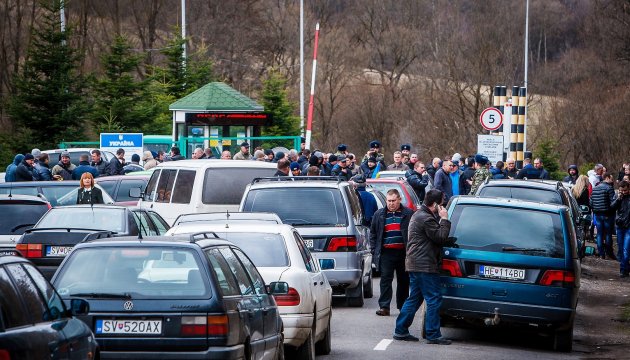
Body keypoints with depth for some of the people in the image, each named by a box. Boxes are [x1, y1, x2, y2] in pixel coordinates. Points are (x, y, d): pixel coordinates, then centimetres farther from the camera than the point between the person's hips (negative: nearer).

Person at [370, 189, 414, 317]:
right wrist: (374, 250, 4)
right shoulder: (379, 214, 9)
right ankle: (384, 307, -7)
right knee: (385, 279, -5)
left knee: (404, 280, 9)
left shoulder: (408, 214, 3)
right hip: (386, 252, 0)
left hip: (403, 252, 0)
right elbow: (373, 233, 13)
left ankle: (403, 306, 20)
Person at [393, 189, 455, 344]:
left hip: (415, 265, 11)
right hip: (424, 265, -11)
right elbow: (440, 238, -16)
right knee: (434, 299, -6)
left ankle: (400, 331, 15)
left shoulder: (418, 215, 19)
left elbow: (437, 238, 23)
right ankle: (433, 335, -6)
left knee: (414, 298, 14)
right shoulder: (426, 219, -16)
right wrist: (444, 219, -8)